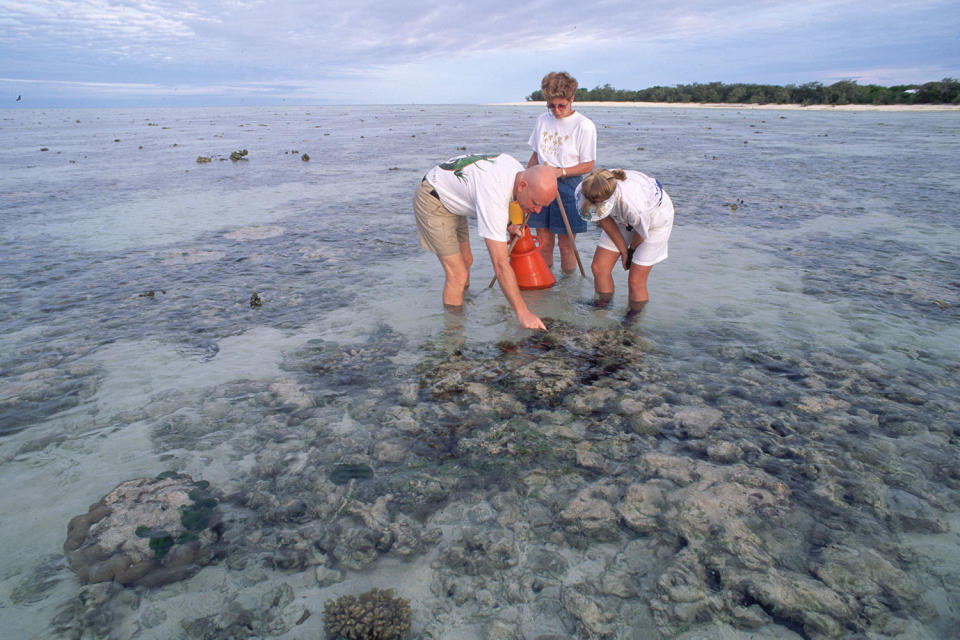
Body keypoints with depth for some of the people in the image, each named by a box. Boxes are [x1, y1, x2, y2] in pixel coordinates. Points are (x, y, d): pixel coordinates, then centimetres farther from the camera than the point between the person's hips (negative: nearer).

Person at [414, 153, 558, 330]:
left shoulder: (518, 170, -12)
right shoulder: (494, 197, -38)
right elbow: (500, 264, -39)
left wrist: (507, 225, 4)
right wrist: (522, 312, -36)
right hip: (432, 201, -9)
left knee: (466, 261, 19)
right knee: (458, 275, -13)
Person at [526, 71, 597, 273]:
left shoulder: (584, 126, -6)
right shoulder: (542, 120, 10)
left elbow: (588, 165, -5)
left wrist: (560, 172, -17)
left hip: (568, 186, -4)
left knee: (566, 243, 0)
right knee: (543, 241, 6)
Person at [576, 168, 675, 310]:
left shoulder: (634, 205, -46)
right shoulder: (584, 191, -31)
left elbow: (642, 232, -21)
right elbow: (605, 222, -13)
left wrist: (631, 250, -1)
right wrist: (623, 250, -7)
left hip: (654, 218, -5)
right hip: (623, 219, 5)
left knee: (636, 281, -8)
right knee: (599, 268, -1)